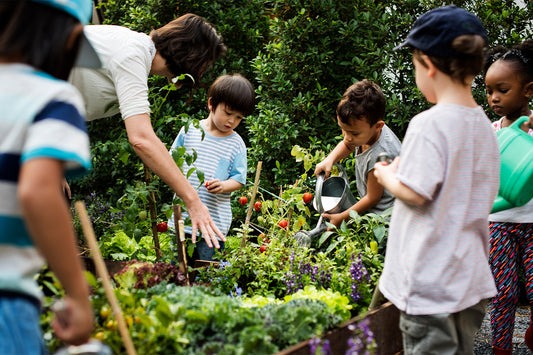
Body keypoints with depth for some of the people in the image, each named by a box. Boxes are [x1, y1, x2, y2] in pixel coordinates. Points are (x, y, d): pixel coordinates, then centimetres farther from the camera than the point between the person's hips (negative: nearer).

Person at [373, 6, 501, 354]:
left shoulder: (428, 124, -18)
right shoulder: (484, 124, 6)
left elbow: (414, 194, -21)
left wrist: (387, 175, 0)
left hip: (430, 281, -8)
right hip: (472, 275, 8)